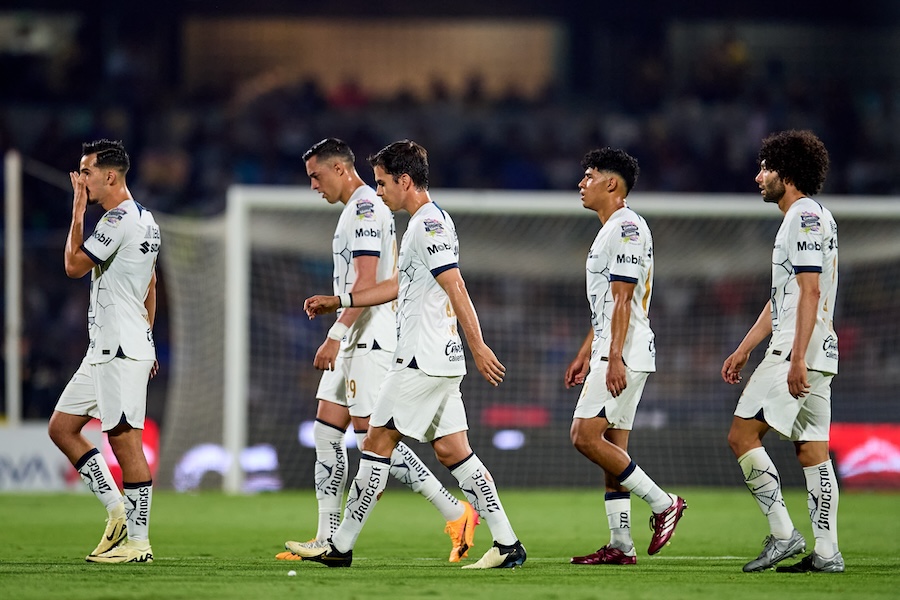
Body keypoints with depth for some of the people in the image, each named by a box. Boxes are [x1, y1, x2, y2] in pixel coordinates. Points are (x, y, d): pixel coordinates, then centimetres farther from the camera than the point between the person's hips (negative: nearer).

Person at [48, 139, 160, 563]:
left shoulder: (118, 220, -15)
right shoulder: (145, 219, 18)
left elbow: (74, 265, -12)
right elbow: (150, 284, 25)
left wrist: (77, 213, -4)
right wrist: (146, 339, 29)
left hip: (120, 350, -11)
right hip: (105, 349, 11)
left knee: (125, 440, -9)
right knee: (61, 426, 11)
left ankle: (138, 541, -7)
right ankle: (117, 511, 11)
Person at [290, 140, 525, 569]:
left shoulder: (430, 225, -13)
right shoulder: (425, 223, 19)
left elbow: (455, 288, -20)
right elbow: (399, 285, 30)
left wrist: (478, 347, -24)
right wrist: (336, 302, 31)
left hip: (423, 362, -10)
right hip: (440, 359, 10)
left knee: (377, 443, -4)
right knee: (452, 450, 6)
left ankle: (341, 545, 1)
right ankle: (507, 544, 2)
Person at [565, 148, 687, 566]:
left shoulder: (626, 227, -12)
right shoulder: (611, 230, 21)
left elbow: (623, 299, -19)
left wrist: (615, 358, -23)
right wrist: (585, 354, 24)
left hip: (624, 355, -11)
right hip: (610, 354, 11)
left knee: (586, 436, -15)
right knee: (610, 449, 7)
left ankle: (663, 503, -10)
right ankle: (621, 546, 6)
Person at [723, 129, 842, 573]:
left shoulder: (805, 217, -11)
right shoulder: (809, 218, 21)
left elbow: (810, 292, -20)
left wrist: (797, 359, -25)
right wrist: (744, 350, 28)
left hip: (797, 353, -10)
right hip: (818, 354, 10)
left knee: (742, 434, -9)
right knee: (812, 450, 7)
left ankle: (782, 533, -11)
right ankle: (826, 551, 4)